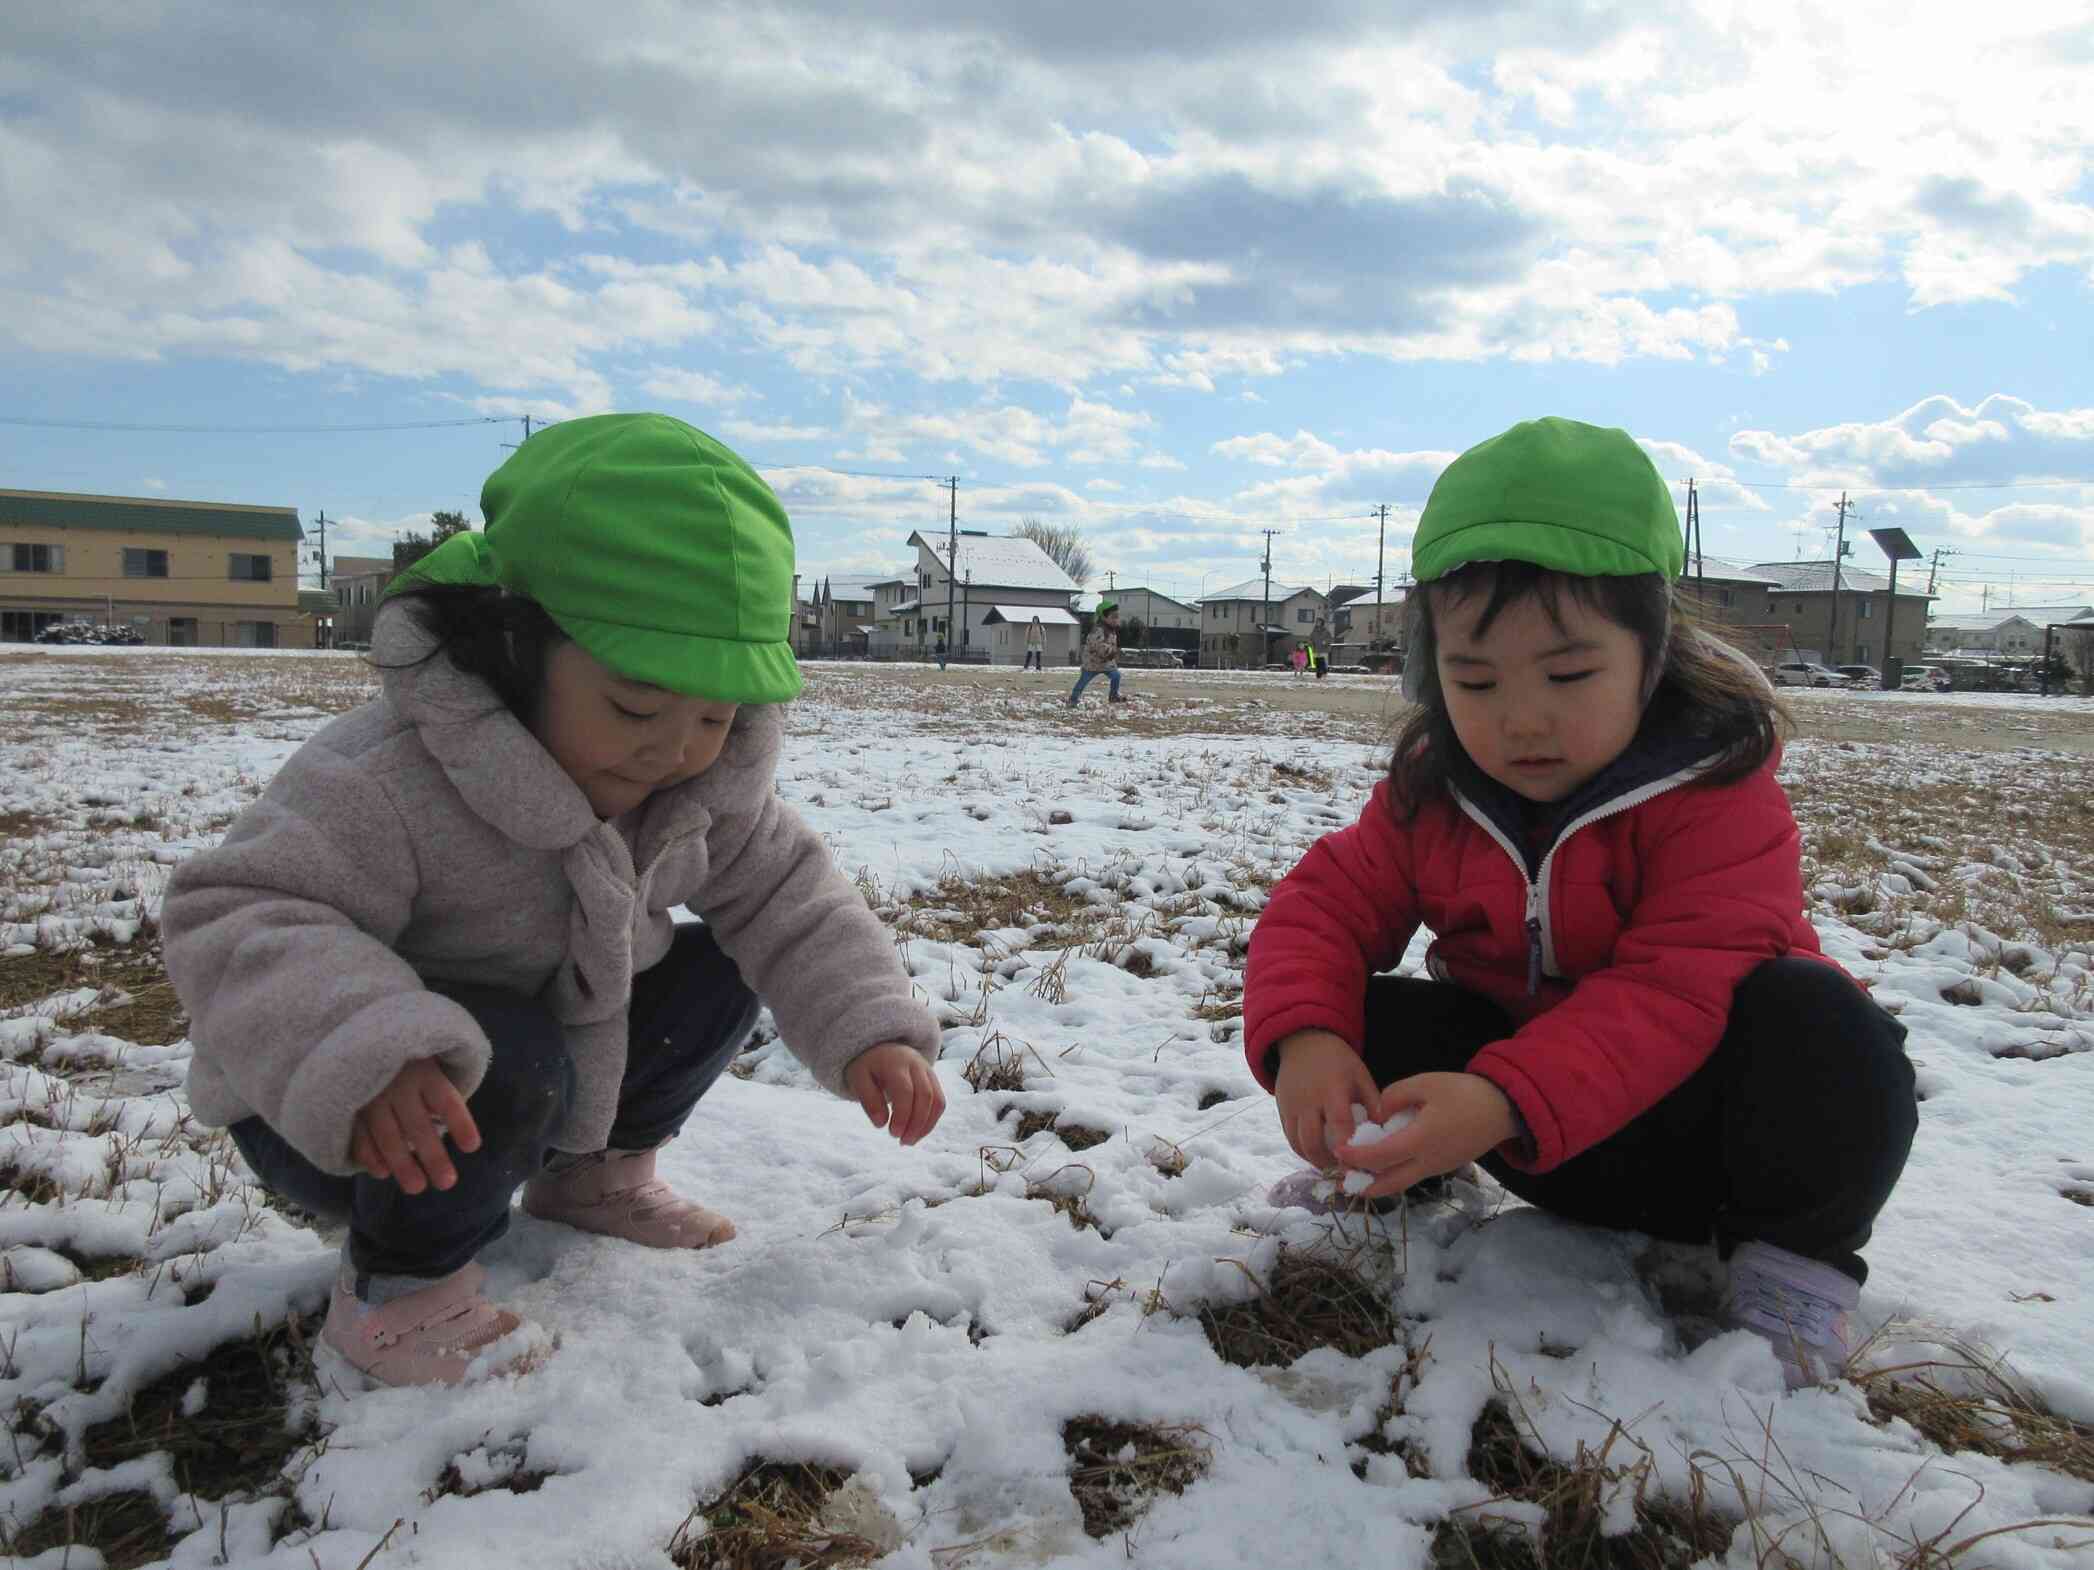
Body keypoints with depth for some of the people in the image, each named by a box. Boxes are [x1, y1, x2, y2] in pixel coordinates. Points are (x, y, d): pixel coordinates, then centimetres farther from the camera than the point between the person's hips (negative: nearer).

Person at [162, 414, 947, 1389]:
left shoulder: (709, 781, -11)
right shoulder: (389, 778, -33)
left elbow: (783, 893, -3)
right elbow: (236, 921, -36)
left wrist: (871, 1027, -18)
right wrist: (358, 1054, -55)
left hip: (562, 1063, 7)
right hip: (339, 1120, -6)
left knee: (716, 972, -5)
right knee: (507, 1065, -36)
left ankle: (593, 1176, 15)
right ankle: (396, 1300, -10)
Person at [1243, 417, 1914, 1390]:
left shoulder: (1713, 790, -23)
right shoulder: (1434, 791, -7)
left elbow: (1677, 989, -33)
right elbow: (1327, 903, -8)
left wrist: (1507, 1101, -48)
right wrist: (1301, 1035, -30)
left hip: (1685, 1112, -3)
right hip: (1547, 1144, 4)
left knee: (1814, 1021, -34)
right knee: (1359, 1016, -19)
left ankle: (1796, 1257, -7)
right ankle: (1387, 1178, 12)